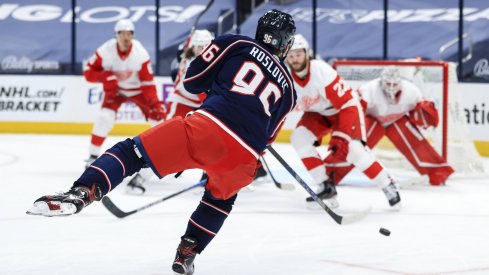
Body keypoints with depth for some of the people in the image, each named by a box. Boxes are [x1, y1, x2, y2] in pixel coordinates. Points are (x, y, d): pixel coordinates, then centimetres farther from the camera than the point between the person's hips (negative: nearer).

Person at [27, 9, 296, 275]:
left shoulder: (235, 44, 17)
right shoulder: (288, 88, 26)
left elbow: (191, 80, 16)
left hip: (207, 126, -3)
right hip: (244, 159, 3)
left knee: (133, 152, 1)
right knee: (220, 199, 34)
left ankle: (81, 192, -24)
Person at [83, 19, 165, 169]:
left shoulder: (140, 54, -27)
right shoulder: (106, 51, -26)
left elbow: (147, 82, -21)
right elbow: (88, 70, -15)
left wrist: (155, 103, -32)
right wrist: (105, 77, -35)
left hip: (137, 89, 0)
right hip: (115, 89, 0)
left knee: (158, 116, -7)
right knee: (104, 117, -20)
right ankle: (93, 156, -7)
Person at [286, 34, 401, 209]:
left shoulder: (322, 72, -34)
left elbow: (347, 104, -30)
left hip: (346, 107, -6)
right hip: (318, 113, 6)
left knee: (352, 148, -25)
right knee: (299, 138, -15)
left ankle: (388, 186, -9)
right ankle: (326, 187, -6)